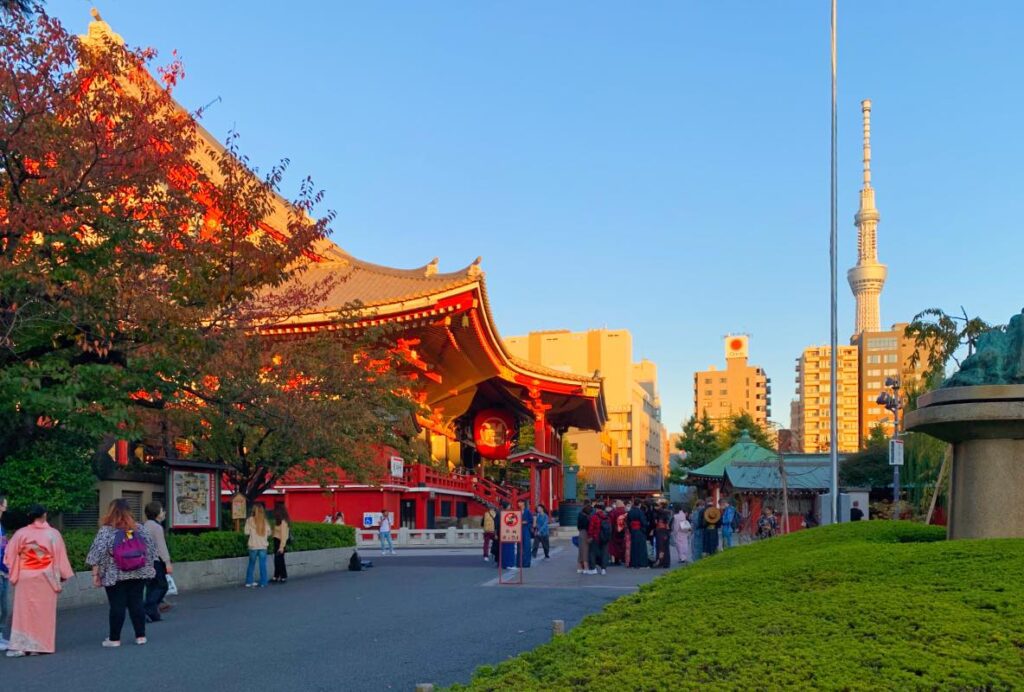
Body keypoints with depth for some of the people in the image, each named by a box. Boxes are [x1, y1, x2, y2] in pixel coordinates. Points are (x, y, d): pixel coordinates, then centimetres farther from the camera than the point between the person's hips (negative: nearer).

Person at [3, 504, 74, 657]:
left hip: (25, 578, 0)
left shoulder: (21, 534, -5)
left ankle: (20, 646, 0)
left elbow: (10, 556, -2)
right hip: (46, 577, 0)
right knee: (44, 611, 8)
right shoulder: (53, 534, -5)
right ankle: (42, 644, 11)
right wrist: (62, 575, 8)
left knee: (24, 611, 4)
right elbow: (60, 557, -1)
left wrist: (13, 575, 11)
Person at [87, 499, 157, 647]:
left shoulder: (106, 531, -9)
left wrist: (95, 574, -5)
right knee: (136, 603, 9)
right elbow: (151, 549, 7)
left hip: (115, 576, -3)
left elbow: (97, 554, -11)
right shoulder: (139, 528, 2)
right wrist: (149, 568, 17)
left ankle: (114, 639, 9)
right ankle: (140, 636, 12)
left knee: (117, 605, 2)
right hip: (138, 574, 3)